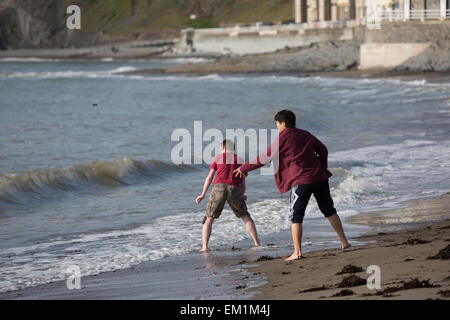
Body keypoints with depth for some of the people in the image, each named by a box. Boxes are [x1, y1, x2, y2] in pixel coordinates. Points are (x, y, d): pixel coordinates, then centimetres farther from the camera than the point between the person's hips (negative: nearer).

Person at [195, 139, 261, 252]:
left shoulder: (218, 157, 14)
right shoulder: (240, 161, 17)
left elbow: (210, 177, 8)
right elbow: (243, 183, 16)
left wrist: (203, 194, 11)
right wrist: (242, 195, 34)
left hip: (219, 188, -1)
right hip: (234, 190, 1)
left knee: (209, 219, 6)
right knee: (246, 217, 16)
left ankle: (204, 246, -8)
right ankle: (257, 243, 9)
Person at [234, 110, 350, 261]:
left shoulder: (282, 138, -7)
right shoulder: (305, 135, 13)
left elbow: (265, 158, -5)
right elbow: (323, 150, 21)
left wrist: (244, 168, 4)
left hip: (301, 181, -6)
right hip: (319, 178, 6)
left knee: (296, 217, 0)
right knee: (329, 211, 19)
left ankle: (297, 252, -7)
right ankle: (344, 241, 23)